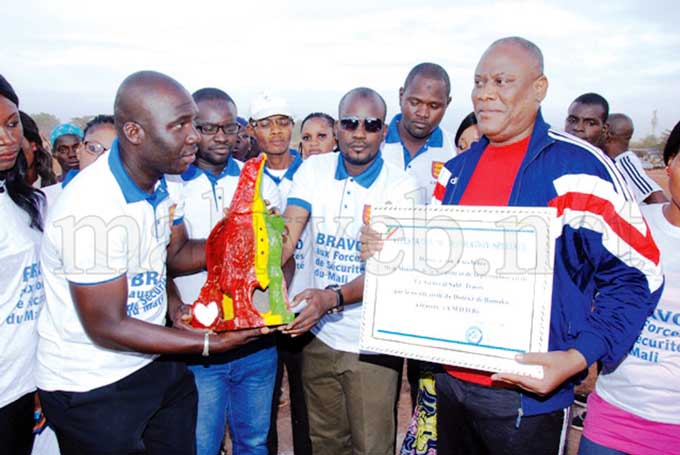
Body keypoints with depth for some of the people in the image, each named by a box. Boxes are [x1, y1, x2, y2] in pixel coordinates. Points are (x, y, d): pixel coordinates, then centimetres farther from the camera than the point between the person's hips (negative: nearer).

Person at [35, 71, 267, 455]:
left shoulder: (157, 178, -3)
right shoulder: (92, 209, -28)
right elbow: (106, 328, -23)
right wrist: (212, 343, -23)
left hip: (157, 364, 7)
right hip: (92, 387, -7)